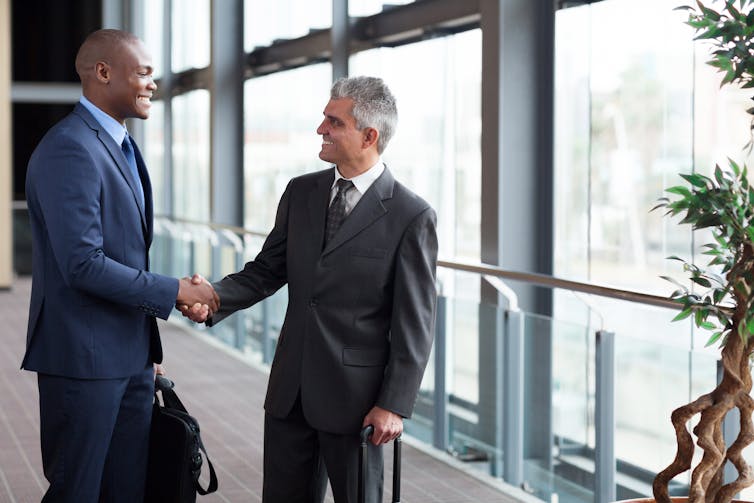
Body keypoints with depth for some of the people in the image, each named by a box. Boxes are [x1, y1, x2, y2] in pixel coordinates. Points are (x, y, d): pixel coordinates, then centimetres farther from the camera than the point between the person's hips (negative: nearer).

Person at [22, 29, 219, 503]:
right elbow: (83, 264, -23)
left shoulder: (121, 144, 14)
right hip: (85, 356, -9)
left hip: (131, 355, 9)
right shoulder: (70, 149, -18)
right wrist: (174, 291, -16)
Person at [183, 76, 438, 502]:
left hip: (355, 396, -5)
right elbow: (267, 270, 10)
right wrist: (215, 297, -9)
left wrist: (395, 405, -13)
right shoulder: (300, 193, 6)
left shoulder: (412, 216, -11)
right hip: (290, 388, 5)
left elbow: (415, 323, -10)